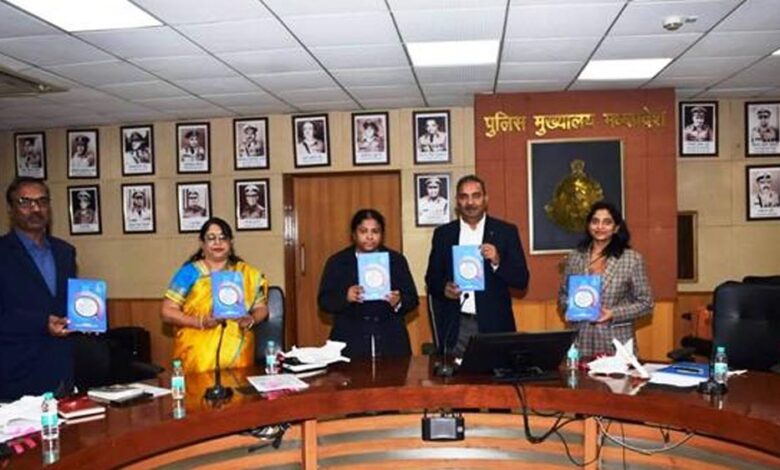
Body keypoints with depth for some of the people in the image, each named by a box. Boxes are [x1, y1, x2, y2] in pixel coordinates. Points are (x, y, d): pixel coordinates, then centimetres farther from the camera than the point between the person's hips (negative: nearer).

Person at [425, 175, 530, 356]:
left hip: (494, 324, -1)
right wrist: (444, 288, -10)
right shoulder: (443, 233, 8)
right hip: (455, 326, 1)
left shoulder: (506, 232, 3)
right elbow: (431, 278, 11)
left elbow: (522, 280, 0)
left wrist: (497, 261, -16)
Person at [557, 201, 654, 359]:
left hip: (617, 343, -2)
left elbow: (645, 303, 1)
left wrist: (613, 313, -12)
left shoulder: (632, 259, -2)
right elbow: (563, 294, 14)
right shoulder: (575, 257, 5)